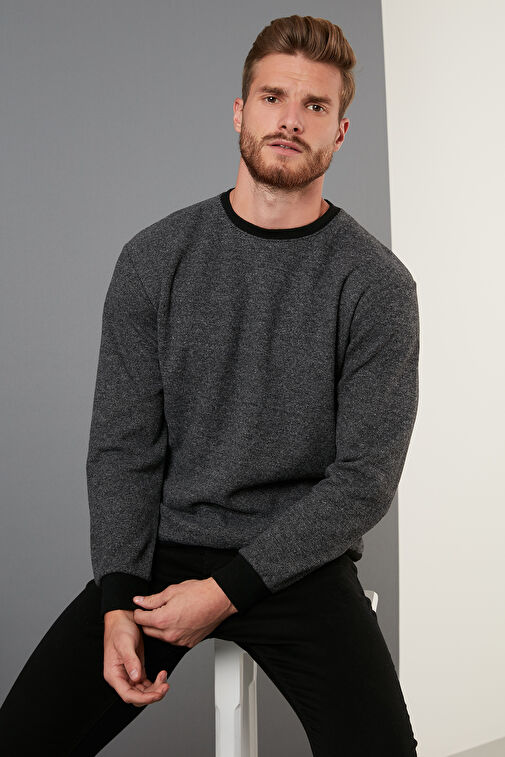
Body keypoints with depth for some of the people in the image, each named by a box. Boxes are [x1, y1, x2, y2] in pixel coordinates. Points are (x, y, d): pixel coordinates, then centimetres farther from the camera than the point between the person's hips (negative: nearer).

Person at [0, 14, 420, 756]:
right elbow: (123, 446, 0)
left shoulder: (376, 283, -6)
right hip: (163, 550, 2)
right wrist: (119, 599, -12)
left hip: (299, 563, -1)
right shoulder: (155, 258, 1)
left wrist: (227, 589, -15)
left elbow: (366, 477, -8)